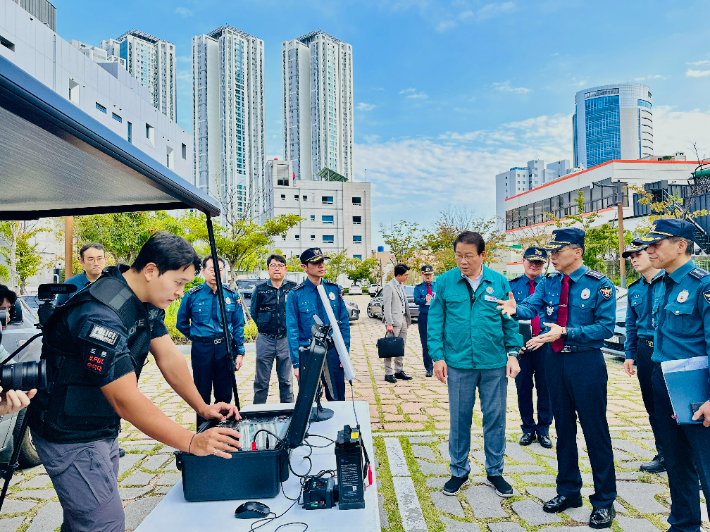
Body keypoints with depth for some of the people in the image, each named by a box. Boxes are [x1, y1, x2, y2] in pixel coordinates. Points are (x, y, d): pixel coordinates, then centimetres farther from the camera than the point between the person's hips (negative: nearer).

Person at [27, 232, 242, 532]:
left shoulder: (147, 300, -3)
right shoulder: (100, 315, -33)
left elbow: (168, 356, -1)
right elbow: (126, 401, -35)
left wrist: (203, 408, -7)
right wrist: (192, 442, -34)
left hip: (103, 427, 9)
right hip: (70, 438, -9)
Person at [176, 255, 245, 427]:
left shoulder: (232, 295, 1)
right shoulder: (192, 295, -3)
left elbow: (238, 326, 4)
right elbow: (181, 323, 10)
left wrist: (240, 352, 0)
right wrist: (198, 337, 8)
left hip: (225, 349, 1)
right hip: (202, 350, -1)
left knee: (224, 394, 10)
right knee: (202, 395, 9)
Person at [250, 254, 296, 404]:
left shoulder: (293, 289, 1)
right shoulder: (260, 290, 4)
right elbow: (253, 313, 13)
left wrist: (288, 327, 2)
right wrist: (264, 326, 6)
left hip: (286, 339, 0)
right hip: (265, 340, 0)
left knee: (286, 381, 10)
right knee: (261, 381, 6)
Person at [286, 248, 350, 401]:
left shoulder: (334, 289, 2)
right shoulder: (296, 294, -5)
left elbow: (344, 323, 6)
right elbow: (292, 330, -5)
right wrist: (296, 363, -9)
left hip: (333, 353, 2)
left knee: (338, 400, 10)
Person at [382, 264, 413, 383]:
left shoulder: (402, 286, 16)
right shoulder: (389, 287, -10)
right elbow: (386, 306, -14)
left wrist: (408, 320, 17)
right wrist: (389, 323, -19)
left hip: (403, 320, 8)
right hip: (394, 321, -8)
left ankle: (399, 371, 21)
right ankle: (389, 373, 1)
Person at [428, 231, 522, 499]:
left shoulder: (499, 282, 1)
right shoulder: (444, 282, -2)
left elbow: (510, 321, 7)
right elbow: (435, 322, 0)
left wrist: (513, 353, 0)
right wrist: (438, 357, -5)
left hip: (494, 364, 1)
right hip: (458, 364, -1)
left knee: (495, 418, 11)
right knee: (459, 419, 10)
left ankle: (495, 472, 31)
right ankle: (459, 472, 29)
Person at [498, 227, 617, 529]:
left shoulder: (599, 284, -9)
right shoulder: (549, 283, 5)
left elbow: (606, 326, -13)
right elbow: (531, 306, -9)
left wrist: (565, 332, -23)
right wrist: (516, 309, -33)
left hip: (586, 362, -5)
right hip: (555, 361, 5)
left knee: (595, 430, 3)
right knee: (564, 427, 15)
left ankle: (604, 501, 21)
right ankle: (568, 491, 32)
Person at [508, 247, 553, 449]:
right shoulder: (512, 286, 4)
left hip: (545, 343, 0)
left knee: (545, 386, 7)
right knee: (523, 386, 8)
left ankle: (544, 429, 22)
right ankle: (528, 428, 23)